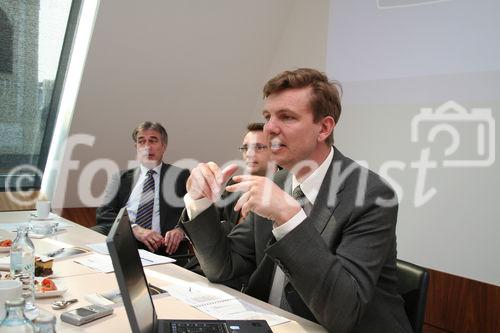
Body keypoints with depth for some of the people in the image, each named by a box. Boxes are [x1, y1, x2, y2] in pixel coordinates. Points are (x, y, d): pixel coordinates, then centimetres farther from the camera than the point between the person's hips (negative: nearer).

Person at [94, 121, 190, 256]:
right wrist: (135, 229, -11)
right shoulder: (121, 178, 21)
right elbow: (103, 213, 8)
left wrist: (181, 230, -16)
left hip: (163, 246, 0)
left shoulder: (180, 176, 16)